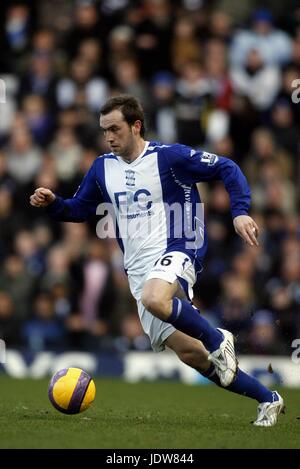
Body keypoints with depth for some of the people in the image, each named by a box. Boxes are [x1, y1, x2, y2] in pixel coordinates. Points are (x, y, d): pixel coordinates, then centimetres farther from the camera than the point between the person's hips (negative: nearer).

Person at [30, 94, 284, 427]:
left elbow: (227, 168, -5)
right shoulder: (102, 168, 10)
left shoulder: (168, 156, -7)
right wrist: (52, 203, 2)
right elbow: (80, 209, 23)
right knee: (189, 353, 0)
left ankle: (218, 340, -17)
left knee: (154, 300, -40)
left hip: (175, 254, -6)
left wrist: (240, 211, -18)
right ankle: (267, 399, 13)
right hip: (137, 271, 6)